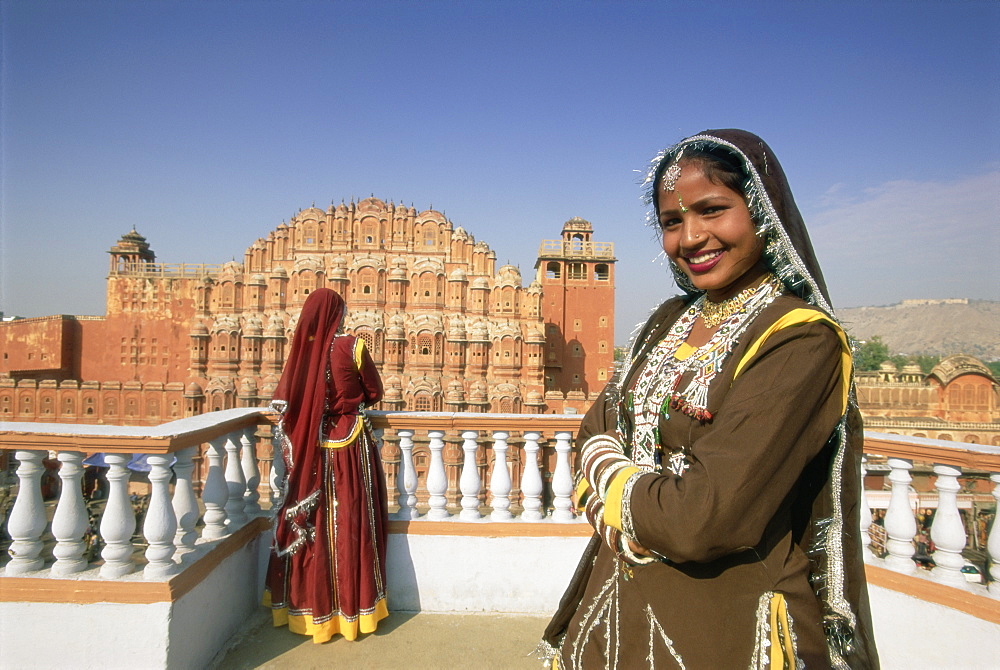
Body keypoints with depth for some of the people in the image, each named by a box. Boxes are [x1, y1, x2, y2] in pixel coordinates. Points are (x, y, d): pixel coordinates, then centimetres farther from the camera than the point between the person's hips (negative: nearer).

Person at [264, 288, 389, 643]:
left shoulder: (300, 349, -2)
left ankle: (309, 606, 26)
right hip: (351, 444, -3)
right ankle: (353, 607, 17)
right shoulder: (352, 347, -11)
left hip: (310, 450, 4)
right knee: (350, 525, 6)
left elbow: (282, 400, 1)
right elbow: (374, 392, -1)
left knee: (309, 524, 13)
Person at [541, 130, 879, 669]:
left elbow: (702, 520, -28)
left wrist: (608, 474, -11)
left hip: (722, 624, -6)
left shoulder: (803, 341, -20)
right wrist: (647, 503, -19)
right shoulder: (670, 320, 3)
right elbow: (594, 432, 0)